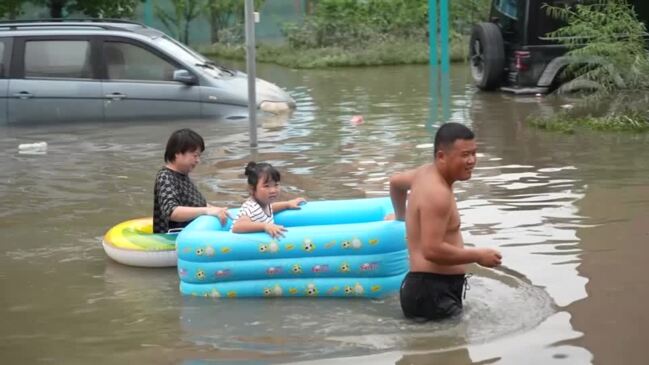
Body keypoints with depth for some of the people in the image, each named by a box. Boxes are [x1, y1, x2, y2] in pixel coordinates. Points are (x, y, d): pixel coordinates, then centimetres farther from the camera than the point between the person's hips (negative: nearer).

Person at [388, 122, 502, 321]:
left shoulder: (427, 172, 12)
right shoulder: (437, 193, -18)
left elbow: (396, 180, 33)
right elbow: (432, 251, -25)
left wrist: (401, 217, 49)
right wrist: (478, 256, -12)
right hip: (431, 292, -10)